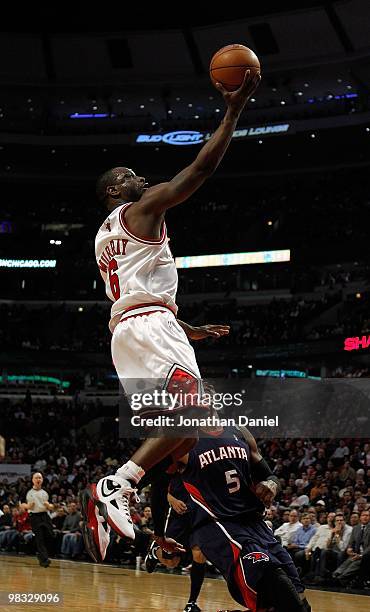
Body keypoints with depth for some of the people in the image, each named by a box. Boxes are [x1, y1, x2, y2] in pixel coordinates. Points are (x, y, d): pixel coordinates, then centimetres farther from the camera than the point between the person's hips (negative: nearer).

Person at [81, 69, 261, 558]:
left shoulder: (104, 237, 30)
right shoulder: (142, 208, 3)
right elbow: (201, 169, -5)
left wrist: (189, 331, 34)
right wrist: (234, 111, 1)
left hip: (126, 328, 10)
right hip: (150, 325, -10)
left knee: (170, 433, 9)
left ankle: (159, 531, 3)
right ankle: (114, 487, -32)